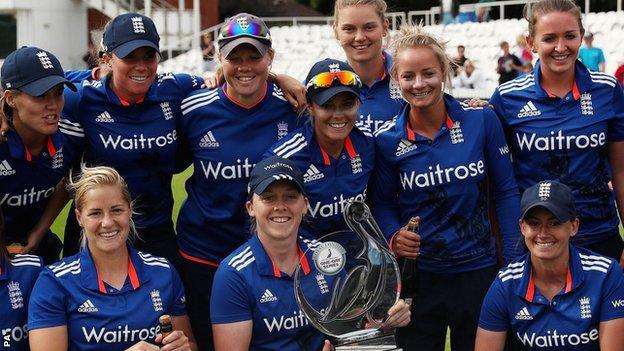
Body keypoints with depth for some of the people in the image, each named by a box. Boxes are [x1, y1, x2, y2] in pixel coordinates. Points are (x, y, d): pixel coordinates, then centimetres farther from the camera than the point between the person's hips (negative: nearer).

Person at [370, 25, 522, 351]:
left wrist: (516, 263, -4)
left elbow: (506, 192, -1)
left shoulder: (482, 120, -7)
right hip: (418, 273, 0)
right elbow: (383, 203, 6)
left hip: (478, 272, 0)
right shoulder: (387, 140, -6)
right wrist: (393, 236, -15)